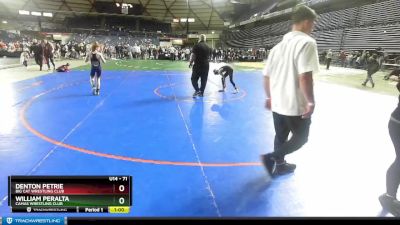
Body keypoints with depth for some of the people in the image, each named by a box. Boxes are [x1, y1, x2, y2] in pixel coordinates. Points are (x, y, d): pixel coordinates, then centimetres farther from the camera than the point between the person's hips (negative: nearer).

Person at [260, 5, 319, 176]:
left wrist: (269, 97, 21)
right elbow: (304, 76, -25)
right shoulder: (306, 42, -14)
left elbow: (267, 76, 11)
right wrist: (311, 102, -16)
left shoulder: (280, 44, 9)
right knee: (301, 138, 12)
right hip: (296, 104, -7)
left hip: (277, 102, 7)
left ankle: (279, 165, 35)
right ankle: (272, 157, -1)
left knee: (281, 136, 22)